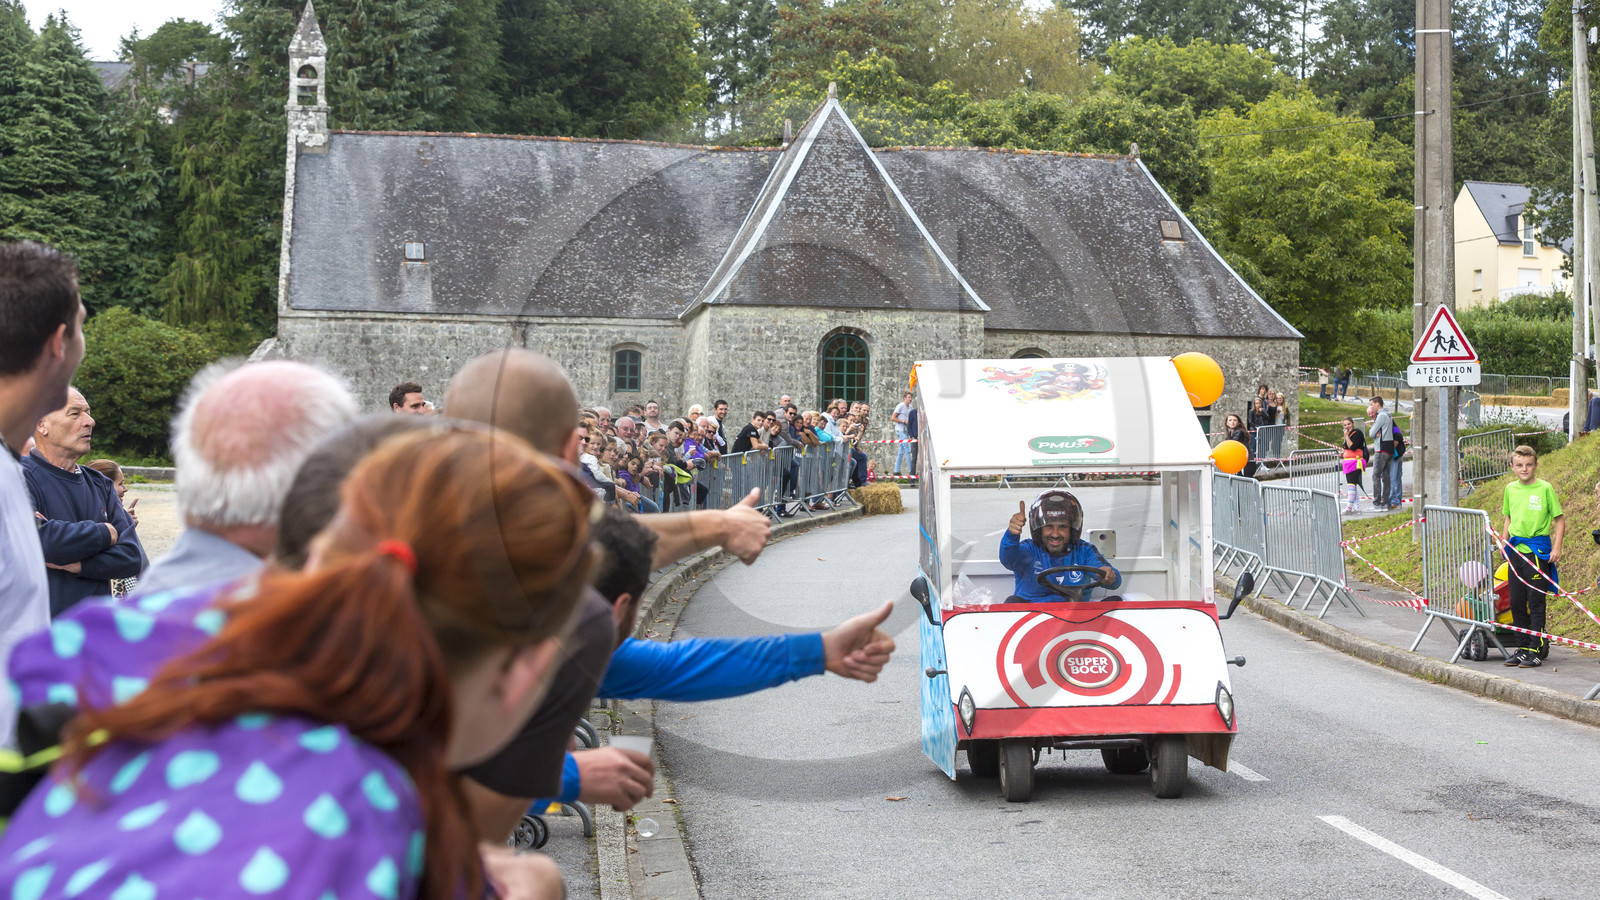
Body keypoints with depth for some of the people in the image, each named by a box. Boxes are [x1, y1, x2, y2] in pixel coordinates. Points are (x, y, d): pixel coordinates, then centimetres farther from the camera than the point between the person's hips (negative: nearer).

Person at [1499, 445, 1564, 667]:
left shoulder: (1545, 488, -7)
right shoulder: (1510, 489, 8)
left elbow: (1559, 519, -3)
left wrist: (1557, 547, -10)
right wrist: (1504, 541, 13)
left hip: (1538, 549, -5)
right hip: (1516, 550, 5)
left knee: (1536, 601, -5)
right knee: (1516, 602, 8)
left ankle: (1536, 649, 0)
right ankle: (1522, 647, 17)